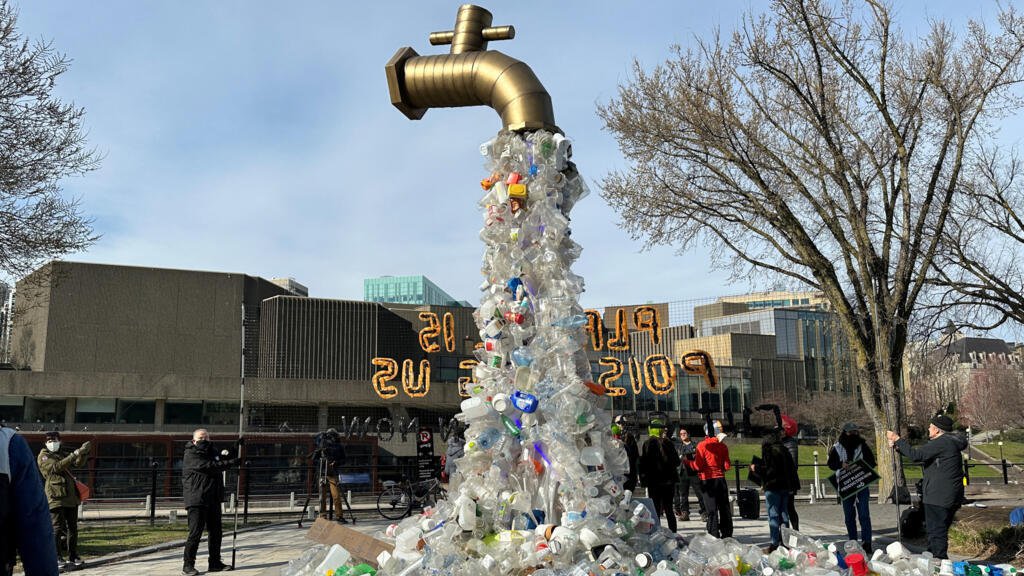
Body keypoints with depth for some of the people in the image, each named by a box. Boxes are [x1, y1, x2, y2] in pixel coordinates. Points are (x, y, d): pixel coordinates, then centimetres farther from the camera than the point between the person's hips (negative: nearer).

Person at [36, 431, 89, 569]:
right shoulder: (43, 456, -2)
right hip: (56, 497, -6)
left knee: (72, 527, 11)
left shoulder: (63, 452, 17)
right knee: (57, 528, -8)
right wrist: (74, 454, -24)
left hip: (71, 496, 7)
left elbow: (78, 463, 8)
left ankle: (73, 556, 18)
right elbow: (56, 467, -18)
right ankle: (57, 558, -3)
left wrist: (83, 452, -11)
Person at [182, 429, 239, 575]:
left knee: (216, 532, 10)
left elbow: (223, 460, 35)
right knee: (195, 533, -10)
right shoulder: (190, 454, -8)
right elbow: (209, 466, -21)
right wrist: (231, 462, -21)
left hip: (213, 500, 8)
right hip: (196, 500, -8)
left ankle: (215, 563, 19)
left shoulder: (211, 452, 16)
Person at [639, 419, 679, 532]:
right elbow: (677, 461, 7)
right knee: (669, 508, 13)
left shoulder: (648, 444, -9)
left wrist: (643, 478, 0)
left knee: (656, 510, 0)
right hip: (669, 480, 4)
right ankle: (673, 532, 14)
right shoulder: (668, 443, 2)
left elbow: (644, 463, -11)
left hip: (654, 481, -4)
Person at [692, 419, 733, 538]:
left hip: (707, 481, -3)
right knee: (724, 509, 13)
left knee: (712, 511, -1)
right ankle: (727, 536, 20)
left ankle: (714, 537, -3)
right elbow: (727, 466, 1)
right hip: (720, 479, 3)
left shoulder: (702, 445, -9)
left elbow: (698, 466, -12)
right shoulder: (723, 446, 2)